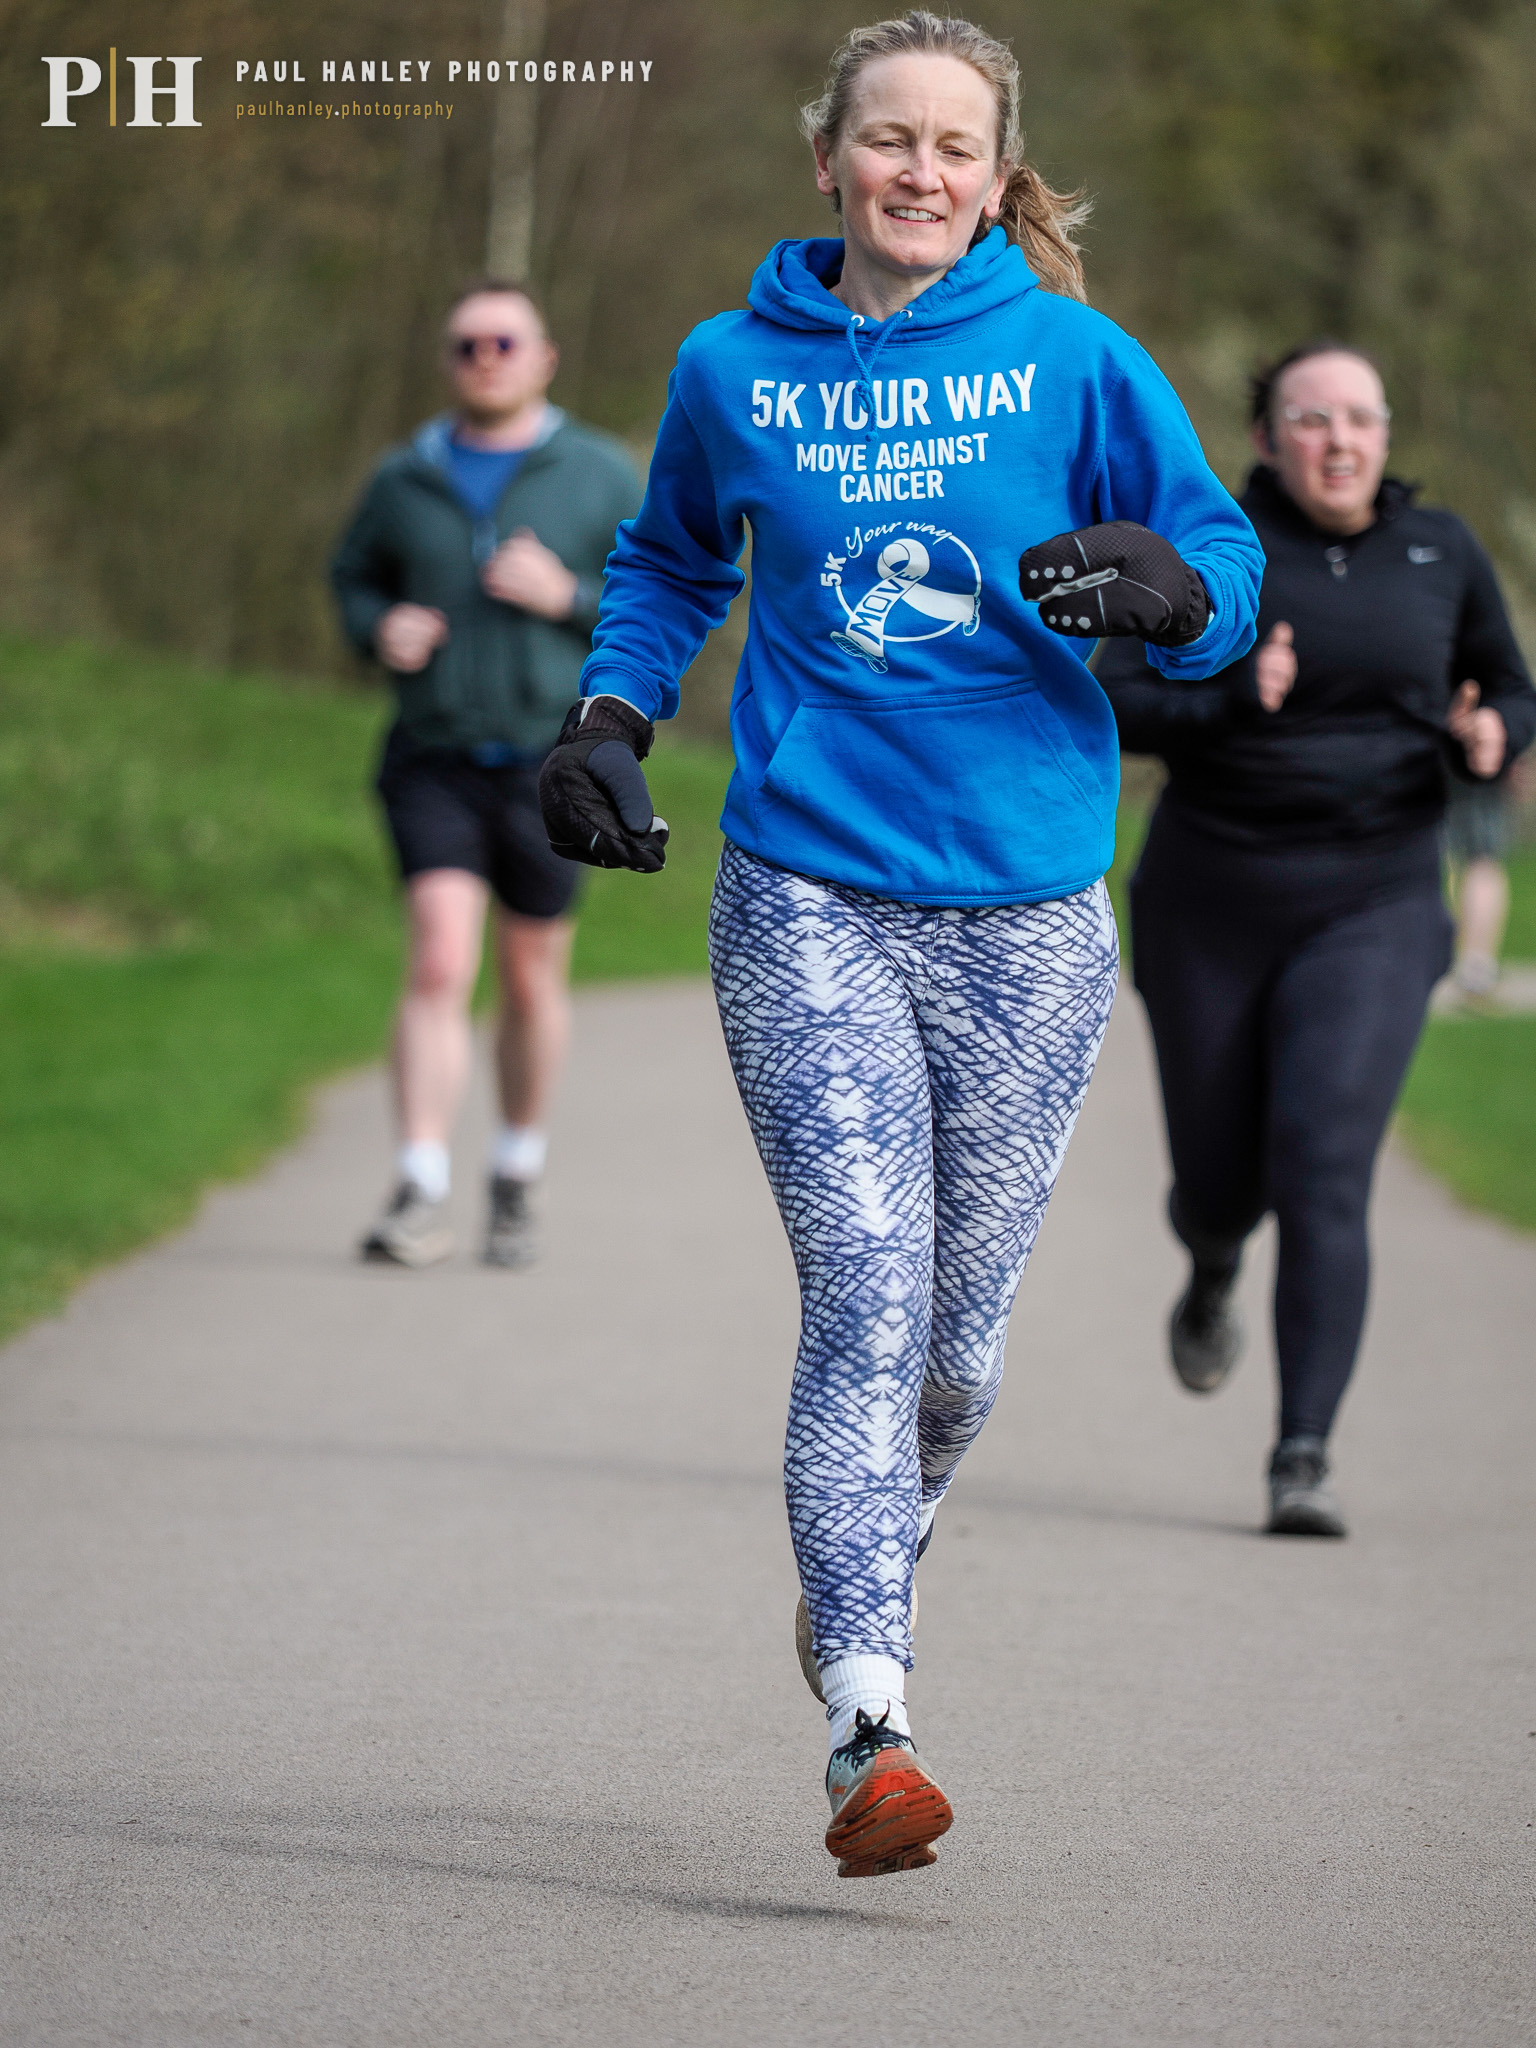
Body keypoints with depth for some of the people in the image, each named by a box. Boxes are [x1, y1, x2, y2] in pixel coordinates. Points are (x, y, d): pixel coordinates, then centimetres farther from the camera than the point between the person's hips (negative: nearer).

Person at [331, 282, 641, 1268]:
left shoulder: (602, 475, 0)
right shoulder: (406, 479, 5)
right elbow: (356, 575, 19)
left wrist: (569, 597, -16)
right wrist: (380, 627, -4)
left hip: (553, 760, 0)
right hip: (436, 762, 0)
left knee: (534, 981, 11)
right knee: (440, 965, -15)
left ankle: (519, 1176, 31)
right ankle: (422, 1198, -19)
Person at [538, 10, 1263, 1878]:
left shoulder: (1076, 361, 1)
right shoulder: (733, 370, 6)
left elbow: (1226, 575, 4)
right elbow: (671, 564, 25)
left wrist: (1159, 590, -19)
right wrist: (608, 719, 9)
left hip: (1028, 915, 1)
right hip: (807, 901, -1)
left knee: (958, 1332, 10)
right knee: (866, 1297, -15)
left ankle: (866, 1562, 41)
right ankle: (871, 1734, -20)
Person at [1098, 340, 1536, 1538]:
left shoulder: (1439, 553, 2)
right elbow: (1114, 706, -11)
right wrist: (1231, 700, -29)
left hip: (1368, 911, 0)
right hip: (1212, 905, 0)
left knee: (1324, 1181, -17)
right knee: (1222, 1179, 13)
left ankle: (1304, 1460, -15)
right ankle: (1214, 1275, 52)